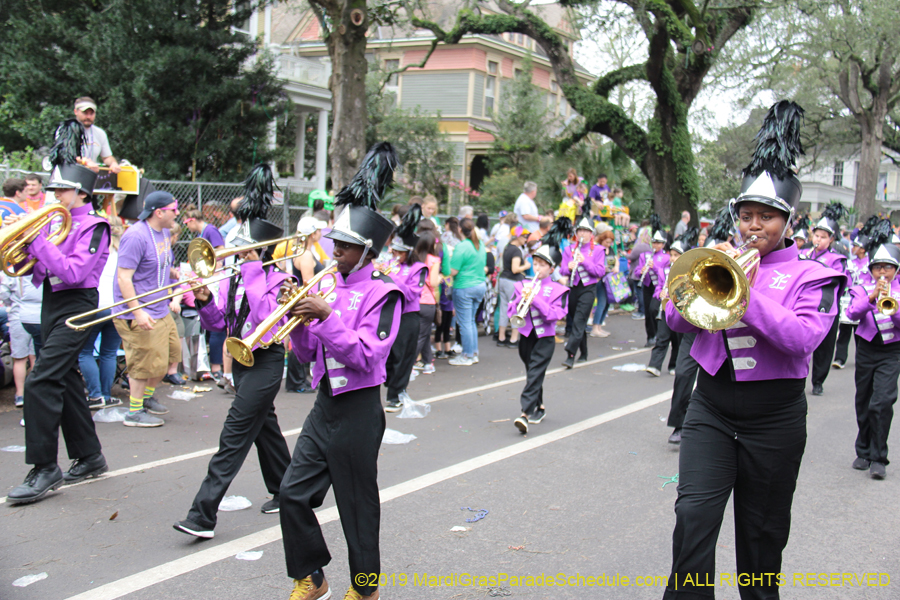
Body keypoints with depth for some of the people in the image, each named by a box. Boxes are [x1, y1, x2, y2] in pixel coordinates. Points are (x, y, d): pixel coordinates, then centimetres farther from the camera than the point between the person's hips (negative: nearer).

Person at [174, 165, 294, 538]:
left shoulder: (279, 279, -11)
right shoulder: (235, 277, 7)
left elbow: (267, 316, -28)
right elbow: (219, 322, 9)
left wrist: (253, 270, -22)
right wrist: (205, 302, -11)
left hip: (266, 362, -8)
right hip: (240, 360, 8)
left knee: (234, 435, -10)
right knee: (264, 427, 19)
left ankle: (203, 516, -11)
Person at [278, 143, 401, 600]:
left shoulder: (382, 292, -11)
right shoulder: (329, 286, 9)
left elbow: (366, 355, -23)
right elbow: (307, 353, 11)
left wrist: (326, 316, -27)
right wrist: (299, 320, -6)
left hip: (358, 411, -7)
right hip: (325, 404, 7)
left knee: (357, 503, 5)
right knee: (293, 492, 6)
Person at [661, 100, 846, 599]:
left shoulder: (810, 275, -2)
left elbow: (802, 338, -18)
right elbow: (676, 320, -1)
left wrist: (746, 290, -21)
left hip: (774, 417, -1)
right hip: (711, 407, 1)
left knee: (763, 529, 13)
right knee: (693, 514, -11)